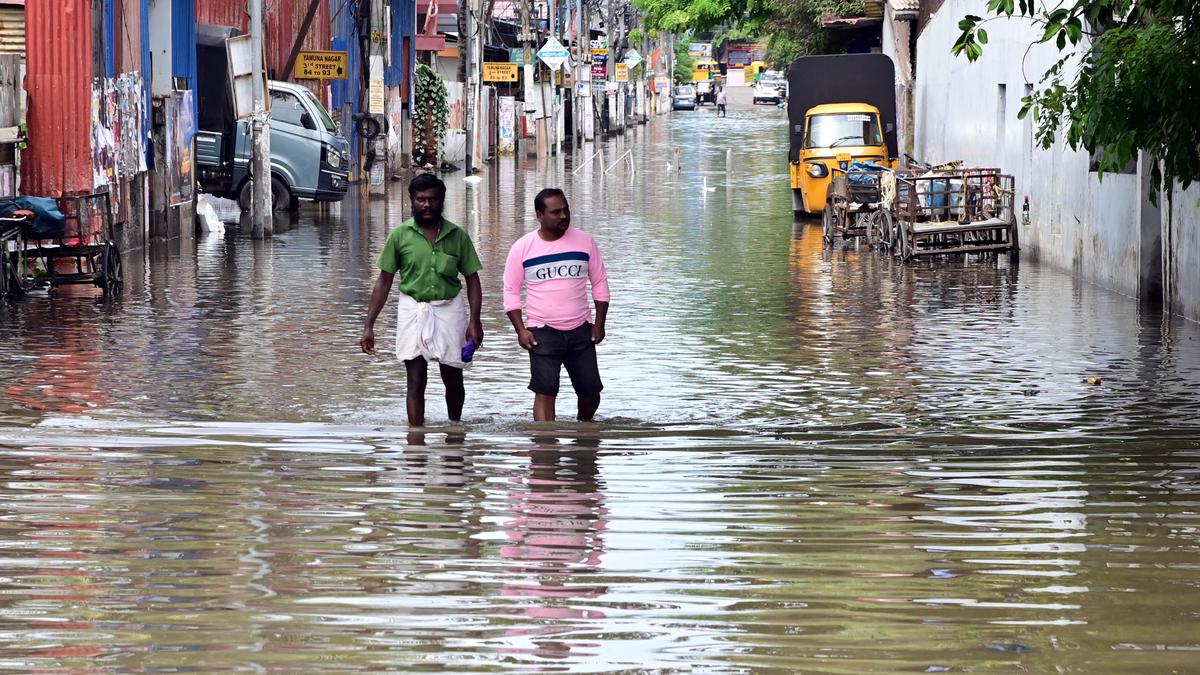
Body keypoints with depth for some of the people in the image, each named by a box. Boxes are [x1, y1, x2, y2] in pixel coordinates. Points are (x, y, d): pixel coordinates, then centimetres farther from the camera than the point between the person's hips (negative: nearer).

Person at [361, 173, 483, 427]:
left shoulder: (458, 236, 0)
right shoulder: (400, 235, -3)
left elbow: (472, 280, 4)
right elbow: (384, 281, 1)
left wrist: (475, 321, -7)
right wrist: (369, 325, -2)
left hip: (448, 310, 2)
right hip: (413, 311, -2)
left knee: (453, 380, 13)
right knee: (416, 382, -6)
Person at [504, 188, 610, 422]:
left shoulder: (584, 241, 2)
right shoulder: (522, 248, -3)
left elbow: (600, 283, 9)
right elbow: (511, 292, 3)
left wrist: (599, 322, 2)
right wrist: (521, 330, -7)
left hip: (581, 331, 2)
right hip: (542, 333, -2)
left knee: (591, 391, 7)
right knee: (545, 392, -11)